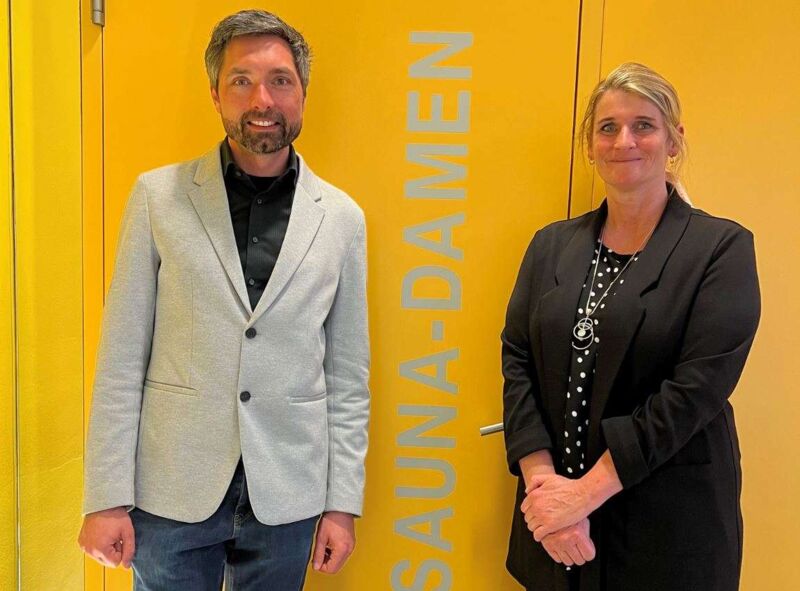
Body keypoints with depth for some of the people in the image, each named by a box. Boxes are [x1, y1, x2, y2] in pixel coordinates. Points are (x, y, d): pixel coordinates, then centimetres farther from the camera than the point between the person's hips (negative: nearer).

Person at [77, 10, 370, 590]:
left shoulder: (342, 217, -1)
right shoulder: (158, 196, -4)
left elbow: (348, 375, 2)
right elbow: (122, 358, -3)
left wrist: (343, 502, 2)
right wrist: (107, 496, -4)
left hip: (286, 496, 1)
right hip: (172, 489, 0)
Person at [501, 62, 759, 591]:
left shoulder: (722, 248, -6)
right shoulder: (552, 245, 6)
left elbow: (697, 388, -15)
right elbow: (517, 362, -1)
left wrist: (585, 492, -18)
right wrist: (544, 481, -13)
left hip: (668, 527, -3)